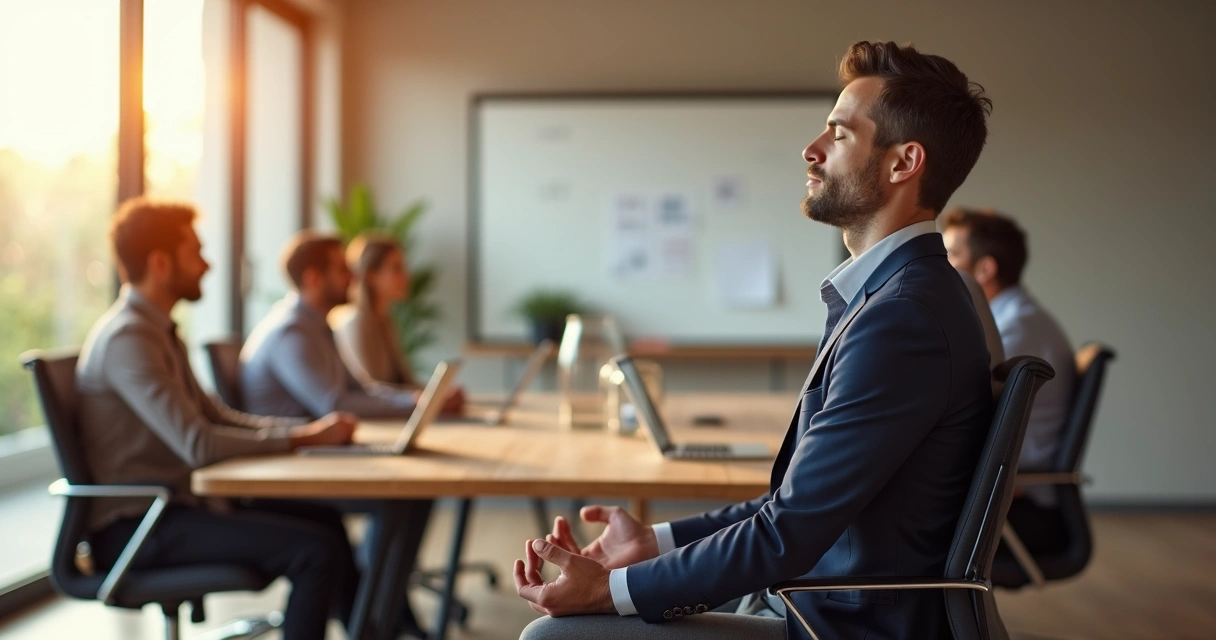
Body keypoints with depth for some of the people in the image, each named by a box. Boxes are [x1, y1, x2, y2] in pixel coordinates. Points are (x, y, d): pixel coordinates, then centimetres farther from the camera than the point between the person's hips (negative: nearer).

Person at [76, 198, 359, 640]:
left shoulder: (157, 330, 13)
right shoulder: (127, 338, -19)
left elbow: (212, 416, 16)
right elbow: (198, 445, -27)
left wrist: (310, 426, 2)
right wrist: (302, 438, -16)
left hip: (172, 505, 10)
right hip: (132, 526, -10)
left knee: (324, 519, 16)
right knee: (316, 550, -21)